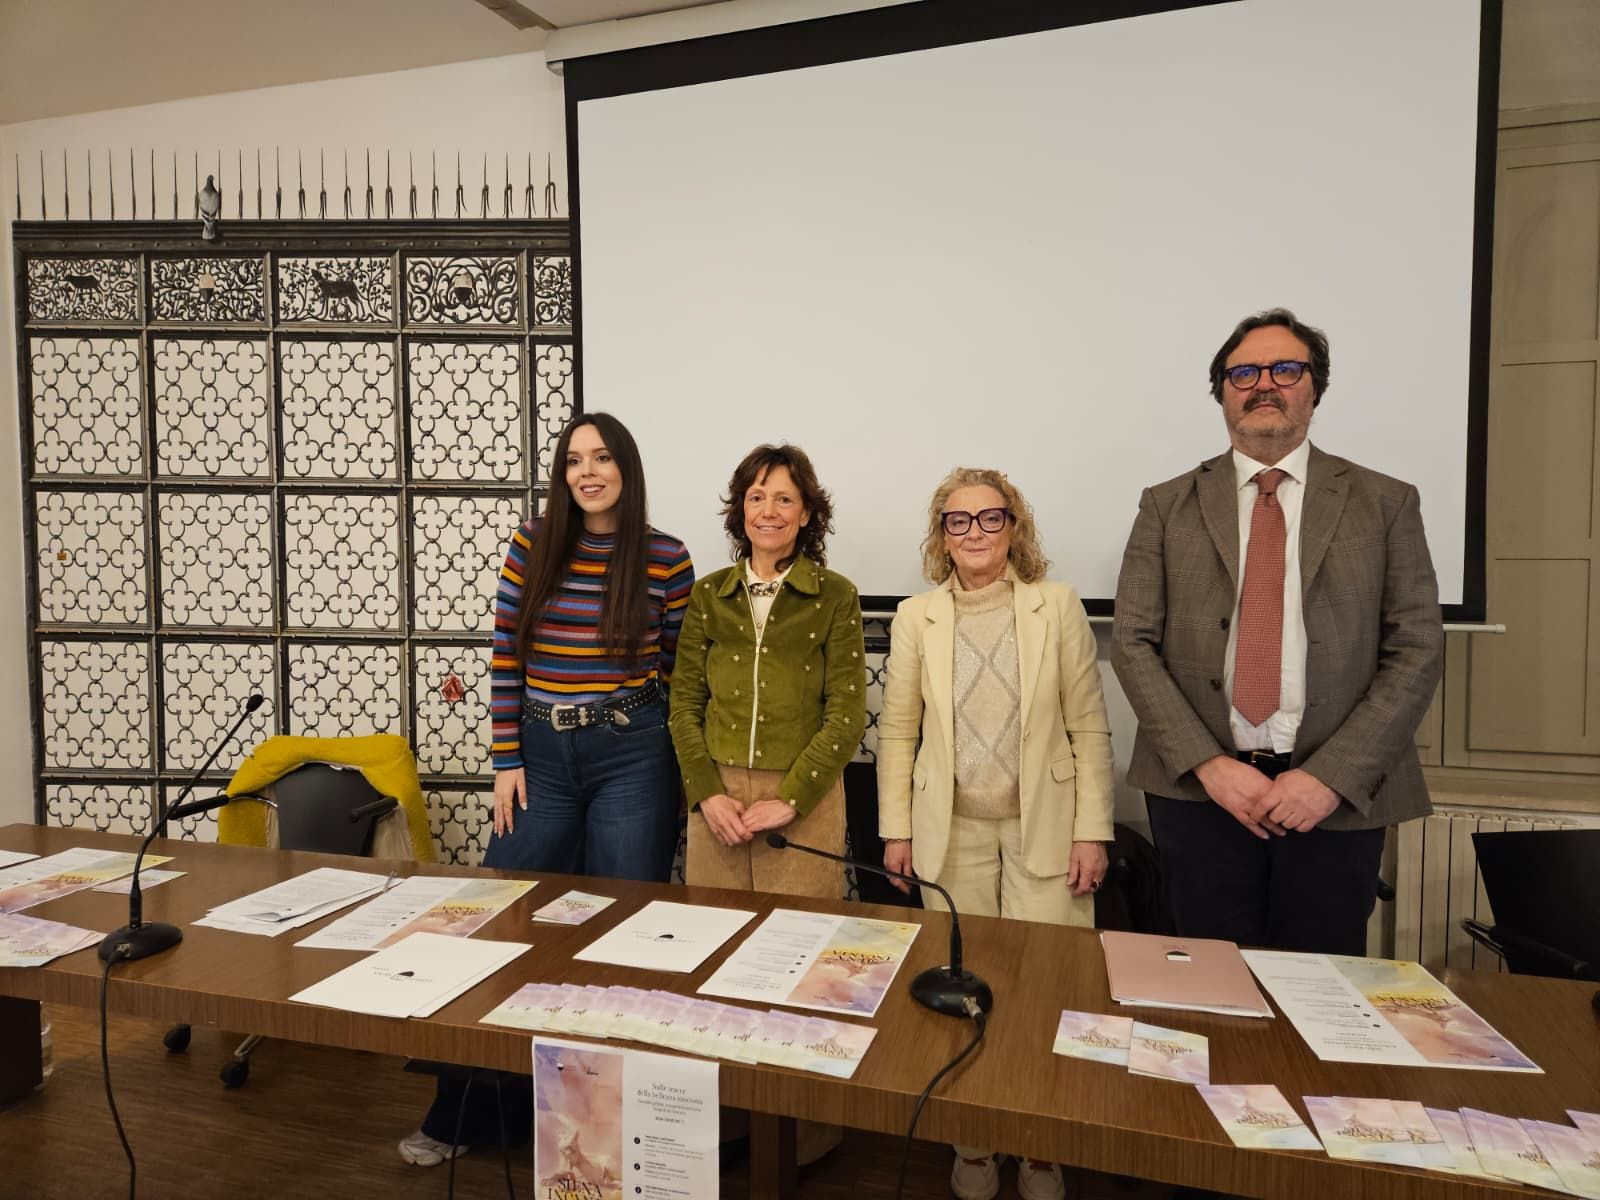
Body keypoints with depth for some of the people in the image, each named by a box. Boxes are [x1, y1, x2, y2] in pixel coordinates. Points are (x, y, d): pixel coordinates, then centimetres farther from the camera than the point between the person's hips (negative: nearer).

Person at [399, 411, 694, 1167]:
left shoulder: (666, 559, -4)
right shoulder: (531, 546, 0)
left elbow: (682, 670, 2)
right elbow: (505, 659, 2)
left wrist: (685, 767, 2)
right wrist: (508, 762, -1)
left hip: (633, 755, -2)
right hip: (542, 754, 2)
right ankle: (465, 1113, 28)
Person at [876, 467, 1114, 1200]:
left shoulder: (1058, 606, -2)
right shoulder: (916, 617, 1)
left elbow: (1089, 727, -2)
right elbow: (898, 732, 4)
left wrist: (1092, 830, -5)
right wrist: (896, 829, 2)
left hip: (1044, 827, -1)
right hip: (953, 832, 1)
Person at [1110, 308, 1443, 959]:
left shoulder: (1387, 505, 4)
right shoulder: (1167, 506, 4)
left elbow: (1415, 653, -1)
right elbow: (1132, 643, -1)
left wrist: (1331, 776, -11)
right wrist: (1207, 764, -11)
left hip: (1338, 797, 0)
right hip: (1198, 789, 0)